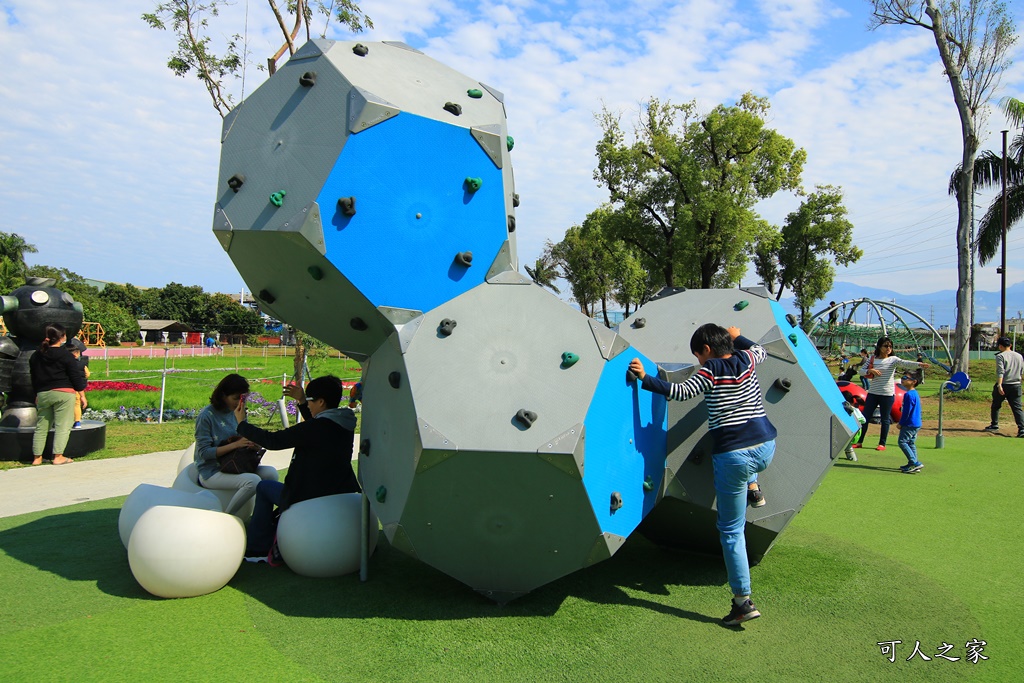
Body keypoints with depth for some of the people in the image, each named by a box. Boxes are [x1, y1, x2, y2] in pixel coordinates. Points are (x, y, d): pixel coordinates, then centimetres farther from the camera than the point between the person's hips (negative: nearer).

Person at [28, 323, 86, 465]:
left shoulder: (35, 356, 10)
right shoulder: (66, 356, -8)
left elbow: (34, 378, 18)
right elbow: (76, 377, -8)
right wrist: (81, 387, 11)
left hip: (42, 394, 6)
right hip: (64, 394, -6)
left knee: (41, 426, 14)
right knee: (62, 427, -1)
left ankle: (37, 457, 16)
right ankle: (58, 456, -5)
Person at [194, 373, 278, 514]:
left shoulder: (237, 412, 8)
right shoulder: (206, 416, -12)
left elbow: (245, 438, 16)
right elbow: (204, 452, -17)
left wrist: (251, 442, -8)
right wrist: (235, 444, -24)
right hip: (211, 473, -7)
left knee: (271, 473, -18)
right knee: (253, 481, -30)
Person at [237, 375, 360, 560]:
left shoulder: (315, 428, -23)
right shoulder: (344, 424, 1)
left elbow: (273, 441, -18)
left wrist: (242, 424, -4)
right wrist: (301, 401, 25)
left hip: (311, 499, -8)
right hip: (341, 495, 8)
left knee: (264, 488, 17)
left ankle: (256, 550, 24)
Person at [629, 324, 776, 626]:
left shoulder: (711, 371, -8)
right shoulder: (746, 360, 7)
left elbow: (681, 393, -18)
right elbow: (760, 350, 30)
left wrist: (645, 378, -12)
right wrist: (737, 337, 43)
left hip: (733, 456, -6)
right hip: (766, 448, 6)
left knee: (731, 531, 5)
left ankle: (743, 602, 6)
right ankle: (753, 488, 27)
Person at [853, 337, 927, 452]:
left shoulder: (893, 359, -3)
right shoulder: (872, 359, 4)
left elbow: (905, 363, -20)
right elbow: (861, 370, 3)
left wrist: (918, 364, -38)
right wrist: (870, 371, -17)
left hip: (887, 394, -2)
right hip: (873, 393, 2)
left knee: (885, 419, 4)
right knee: (865, 417, 5)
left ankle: (882, 444, 14)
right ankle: (859, 442, 15)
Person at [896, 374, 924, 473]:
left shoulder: (909, 394, -18)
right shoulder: (915, 393, 14)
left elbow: (907, 411, -19)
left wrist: (901, 423, -11)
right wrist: (902, 423, 21)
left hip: (910, 424, -10)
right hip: (916, 424, 10)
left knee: (902, 442, -8)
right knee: (911, 443, 14)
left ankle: (915, 463, -13)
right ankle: (913, 464, 16)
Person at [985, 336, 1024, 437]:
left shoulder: (1000, 356, -9)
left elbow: (1000, 371, -20)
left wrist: (999, 385, -27)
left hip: (1003, 385, -4)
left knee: (995, 406, 16)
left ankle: (994, 425, 24)